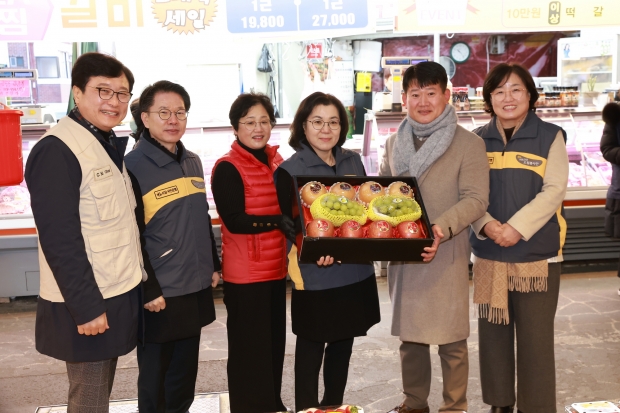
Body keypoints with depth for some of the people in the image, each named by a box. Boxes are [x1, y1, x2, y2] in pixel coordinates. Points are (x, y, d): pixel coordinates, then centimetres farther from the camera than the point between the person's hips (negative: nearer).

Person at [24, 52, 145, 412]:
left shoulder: (111, 146, 10)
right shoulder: (57, 151, -18)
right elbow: (59, 240, -22)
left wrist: (136, 278, 14)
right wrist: (87, 307, -21)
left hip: (118, 295, 8)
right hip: (87, 305, -8)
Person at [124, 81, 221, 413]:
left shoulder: (192, 162, 8)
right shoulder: (133, 166, -13)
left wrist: (214, 265, 15)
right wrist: (148, 290, -16)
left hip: (196, 287, 7)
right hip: (159, 293, -6)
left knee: (186, 371, 19)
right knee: (154, 375, 10)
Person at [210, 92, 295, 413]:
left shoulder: (275, 161, 10)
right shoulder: (227, 167, -11)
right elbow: (234, 221, -20)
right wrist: (278, 222, -28)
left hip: (275, 267, 7)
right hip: (245, 272, -7)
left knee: (275, 342, 17)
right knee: (250, 348, 3)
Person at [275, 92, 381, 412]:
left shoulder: (353, 161, 7)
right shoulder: (289, 171, -10)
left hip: (356, 271, 6)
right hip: (315, 276, -6)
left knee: (343, 343, 18)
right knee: (311, 347, 8)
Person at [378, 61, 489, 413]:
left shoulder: (469, 144, -6)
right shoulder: (394, 143, 11)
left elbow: (476, 199, -12)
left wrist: (440, 228, -27)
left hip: (446, 254, -5)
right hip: (400, 253, 5)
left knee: (450, 338, 5)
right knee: (409, 333, 16)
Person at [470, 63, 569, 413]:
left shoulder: (550, 136, -1)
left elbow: (553, 191, -9)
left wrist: (517, 228, -19)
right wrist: (486, 225, -16)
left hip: (537, 254, -3)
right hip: (489, 254, 3)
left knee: (535, 338, 2)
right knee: (493, 332, 11)